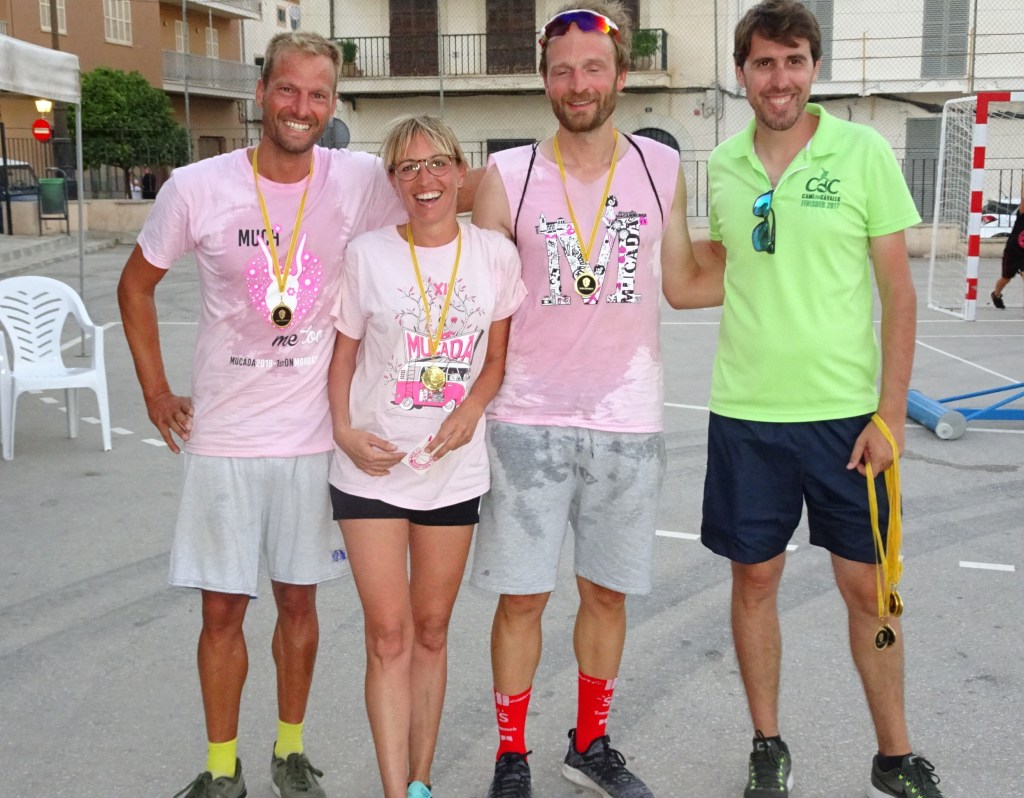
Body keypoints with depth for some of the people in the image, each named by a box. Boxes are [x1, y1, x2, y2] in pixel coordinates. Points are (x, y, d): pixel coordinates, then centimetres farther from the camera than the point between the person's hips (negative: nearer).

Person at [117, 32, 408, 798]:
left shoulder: (359, 181, -9)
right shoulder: (196, 188, -8)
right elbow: (137, 283, 6)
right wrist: (155, 390, 2)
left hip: (314, 435, 1)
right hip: (223, 438, 0)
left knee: (299, 598, 14)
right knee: (223, 610, 8)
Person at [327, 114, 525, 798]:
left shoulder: (494, 254, -1)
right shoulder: (367, 254, -4)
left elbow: (499, 353, 7)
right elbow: (343, 355, 4)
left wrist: (471, 409, -11)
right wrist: (344, 431, -11)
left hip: (454, 467, 2)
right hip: (371, 469, -2)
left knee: (431, 631, 12)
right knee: (389, 635, -3)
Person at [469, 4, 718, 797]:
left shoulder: (662, 168, 4)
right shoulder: (506, 176, -2)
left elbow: (682, 283, 12)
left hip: (629, 424, 2)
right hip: (530, 423, -2)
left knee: (607, 593, 13)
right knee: (522, 598, 4)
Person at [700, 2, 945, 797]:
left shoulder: (864, 152, -5)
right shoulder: (720, 166, 3)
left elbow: (899, 290, -4)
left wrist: (891, 413, -8)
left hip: (844, 411, -2)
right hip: (745, 413, 2)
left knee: (868, 585, 8)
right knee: (755, 579, 10)